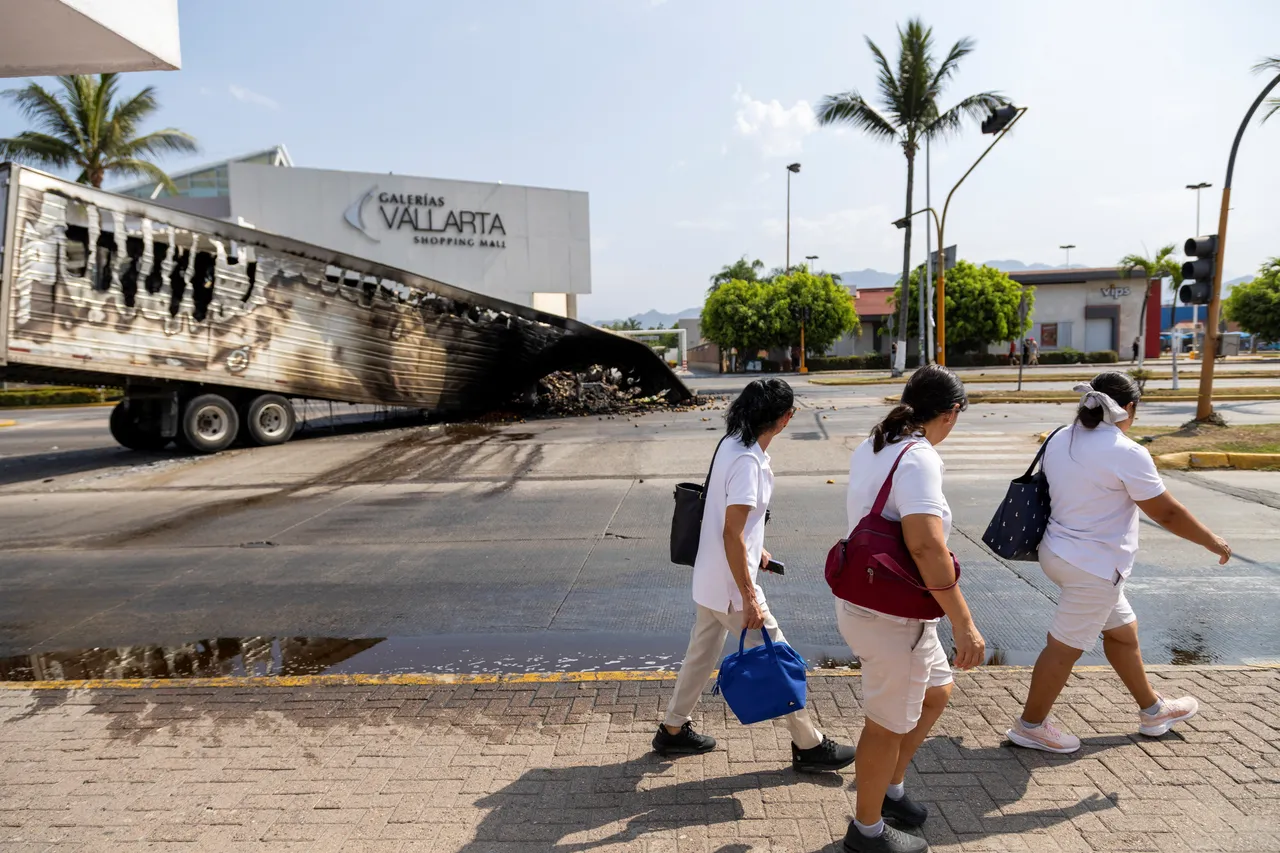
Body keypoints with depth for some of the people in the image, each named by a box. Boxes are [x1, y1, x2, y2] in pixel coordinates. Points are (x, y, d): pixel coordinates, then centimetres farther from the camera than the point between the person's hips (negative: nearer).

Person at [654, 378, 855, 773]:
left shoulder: (732, 445, 4)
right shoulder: (748, 461, -25)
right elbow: (731, 534, -25)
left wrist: (754, 549, 27)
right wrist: (749, 599, -21)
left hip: (710, 581, 10)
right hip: (730, 586, -10)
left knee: (702, 654, 21)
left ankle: (673, 730, 36)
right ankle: (809, 746, 23)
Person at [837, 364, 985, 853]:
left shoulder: (871, 448, 6)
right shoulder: (919, 459, -23)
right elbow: (927, 546, -34)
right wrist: (965, 624, -28)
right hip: (890, 616, -9)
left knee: (936, 693, 26)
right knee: (889, 725, 11)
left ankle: (890, 788, 43)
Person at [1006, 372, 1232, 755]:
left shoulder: (1060, 440, 2)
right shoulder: (1127, 453, -20)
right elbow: (1166, 512, -12)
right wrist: (1213, 541, 4)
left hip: (1059, 551, 9)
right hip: (1093, 565, -9)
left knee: (1122, 630, 24)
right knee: (1066, 646, 5)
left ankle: (1152, 709, 43)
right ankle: (1030, 725, 18)